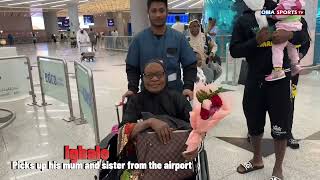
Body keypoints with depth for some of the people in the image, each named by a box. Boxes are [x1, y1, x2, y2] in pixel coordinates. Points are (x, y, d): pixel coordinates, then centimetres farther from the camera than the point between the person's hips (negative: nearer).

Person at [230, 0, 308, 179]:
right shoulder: (243, 20, 4)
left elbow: (303, 34, 7)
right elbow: (234, 50, -3)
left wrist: (289, 34, -15)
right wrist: (256, 40, -18)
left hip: (280, 78, -1)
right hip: (255, 79, 2)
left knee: (280, 127, 6)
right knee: (254, 123, 13)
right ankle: (257, 159, 38)